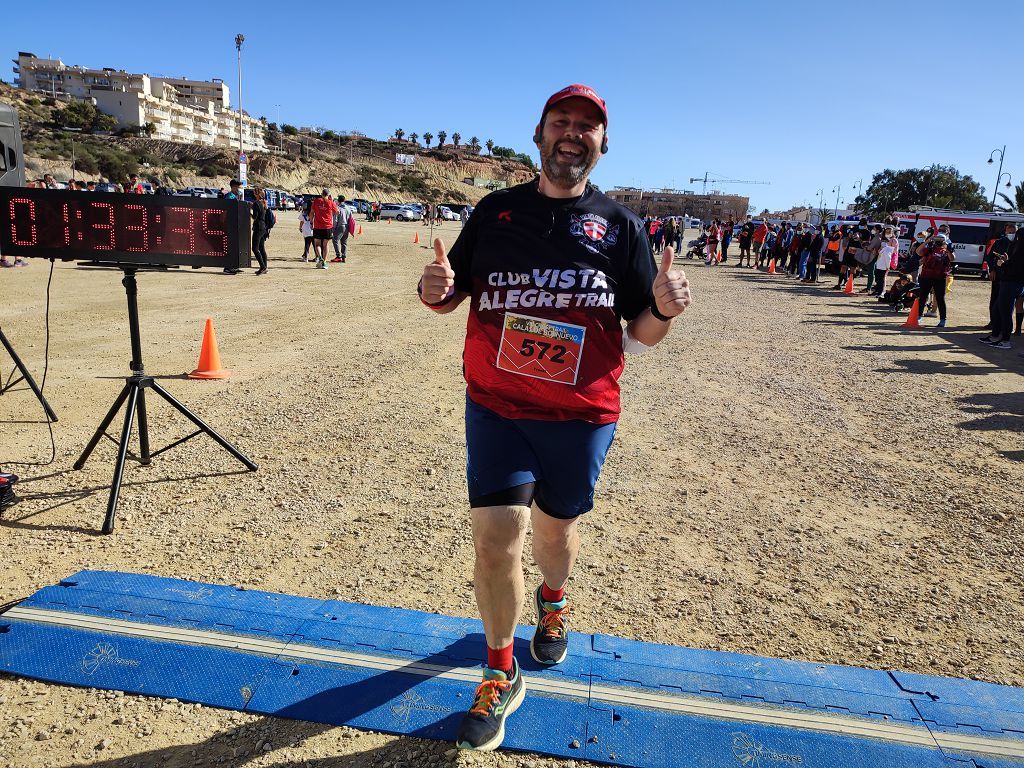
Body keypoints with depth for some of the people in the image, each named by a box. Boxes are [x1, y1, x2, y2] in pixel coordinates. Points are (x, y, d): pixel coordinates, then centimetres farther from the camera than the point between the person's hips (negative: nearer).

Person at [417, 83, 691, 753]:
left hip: (582, 415, 0)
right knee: (496, 535, -6)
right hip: (495, 404, 0)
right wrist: (434, 289, -14)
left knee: (556, 526, 16)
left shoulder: (620, 225, 1)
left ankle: (553, 601, 52)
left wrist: (664, 309, -22)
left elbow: (641, 334, 0)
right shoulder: (495, 210, 5)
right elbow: (454, 294, 9)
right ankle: (501, 676, 18)